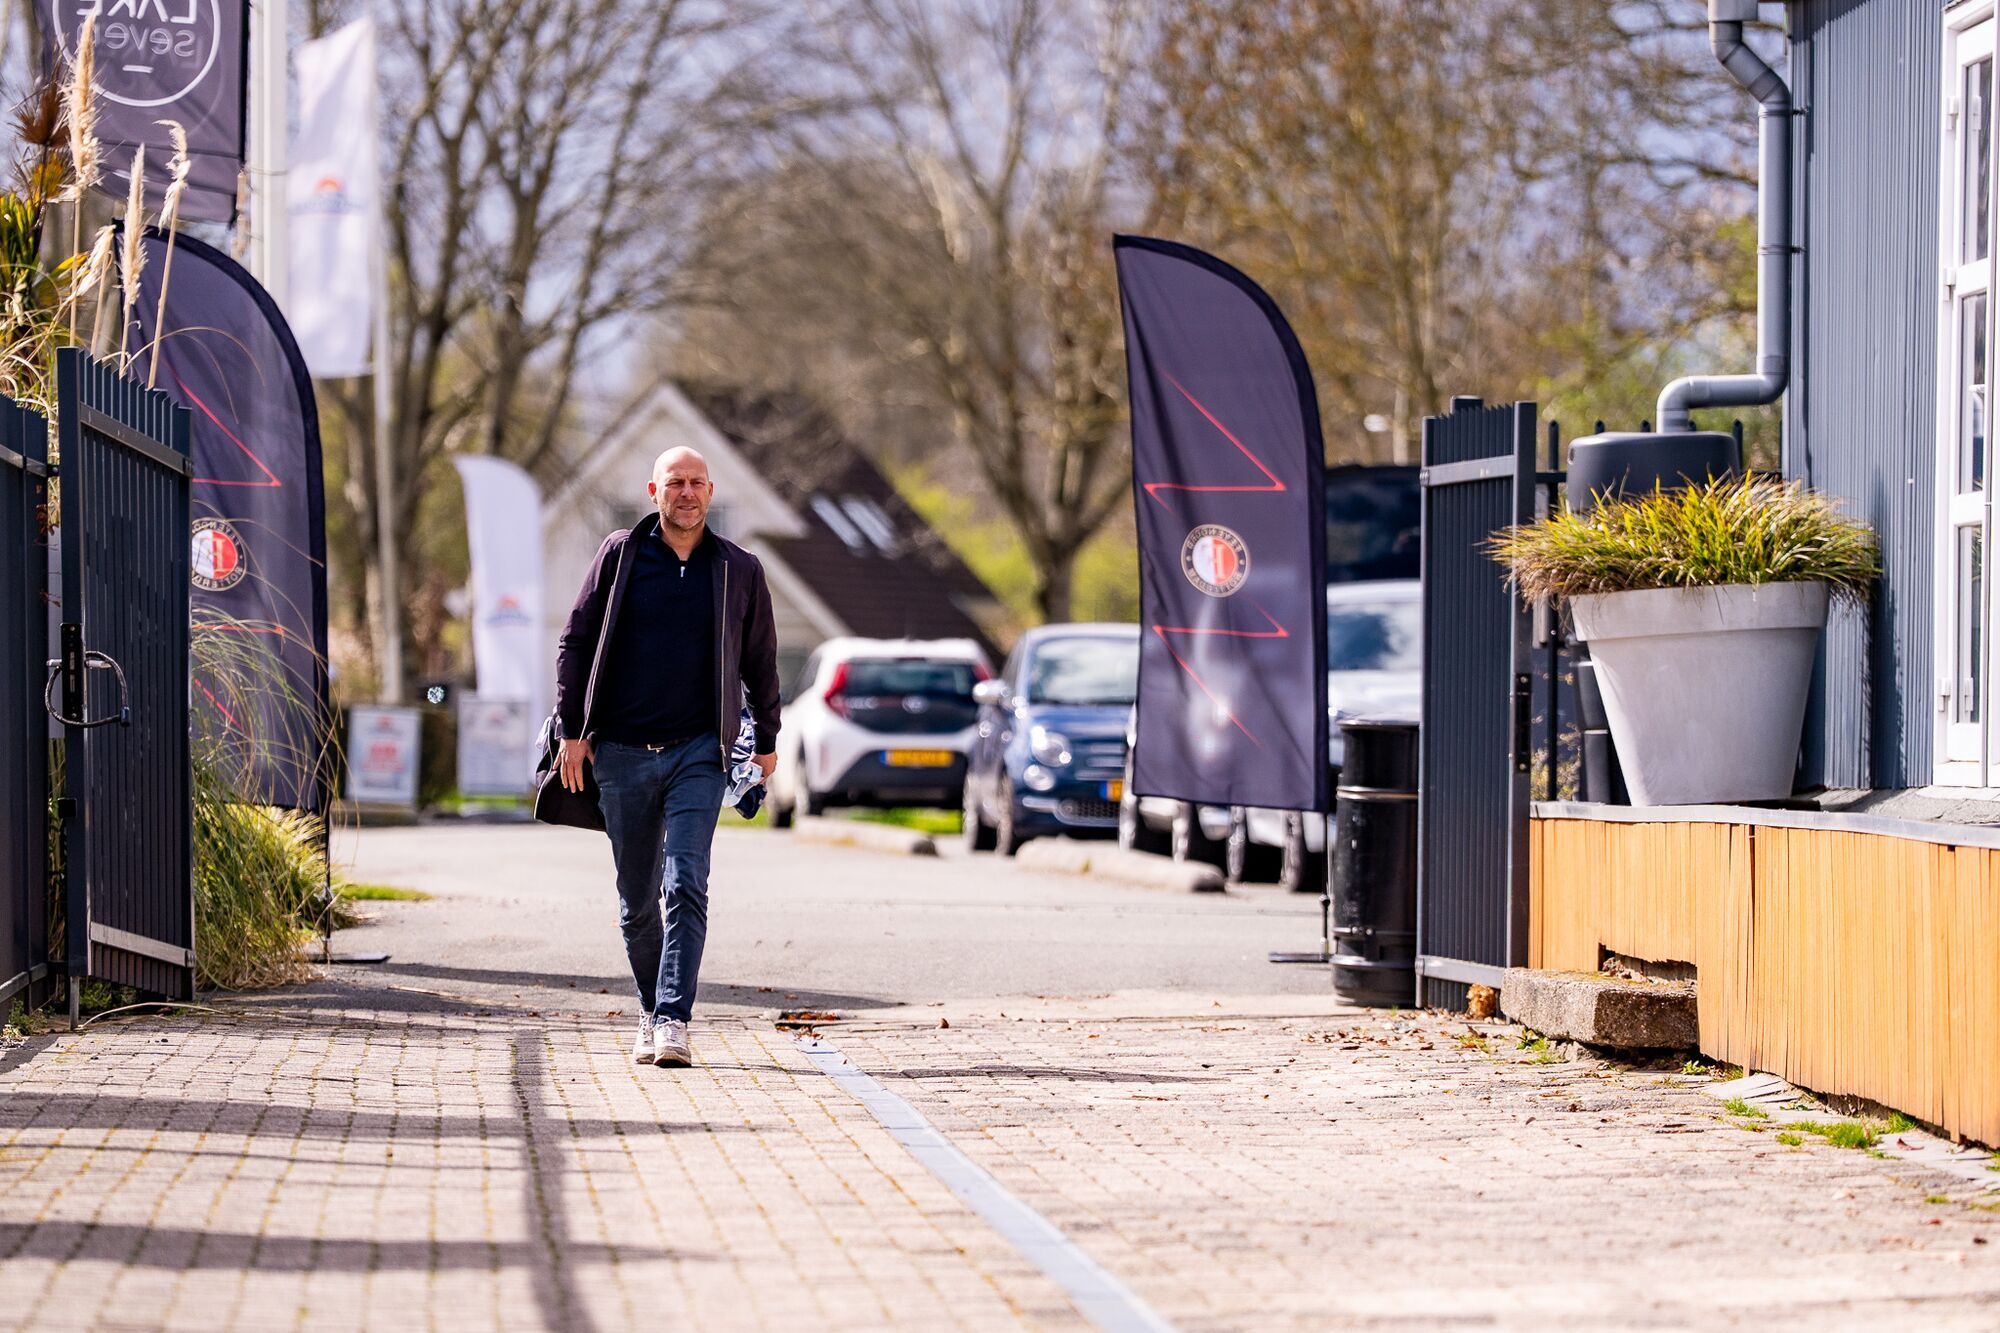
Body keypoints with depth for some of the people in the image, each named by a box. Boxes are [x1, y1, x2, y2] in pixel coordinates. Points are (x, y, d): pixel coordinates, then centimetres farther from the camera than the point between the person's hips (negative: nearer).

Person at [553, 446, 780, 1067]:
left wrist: (766, 739, 19)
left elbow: (760, 661, 16)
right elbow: (575, 641, 8)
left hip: (699, 753, -1)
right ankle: (651, 1010, 23)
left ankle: (674, 1021, -19)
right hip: (622, 752, 1)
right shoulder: (619, 555, 4)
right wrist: (573, 729, 1)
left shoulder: (739, 571, 6)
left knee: (686, 884, -15)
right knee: (637, 898, 7)